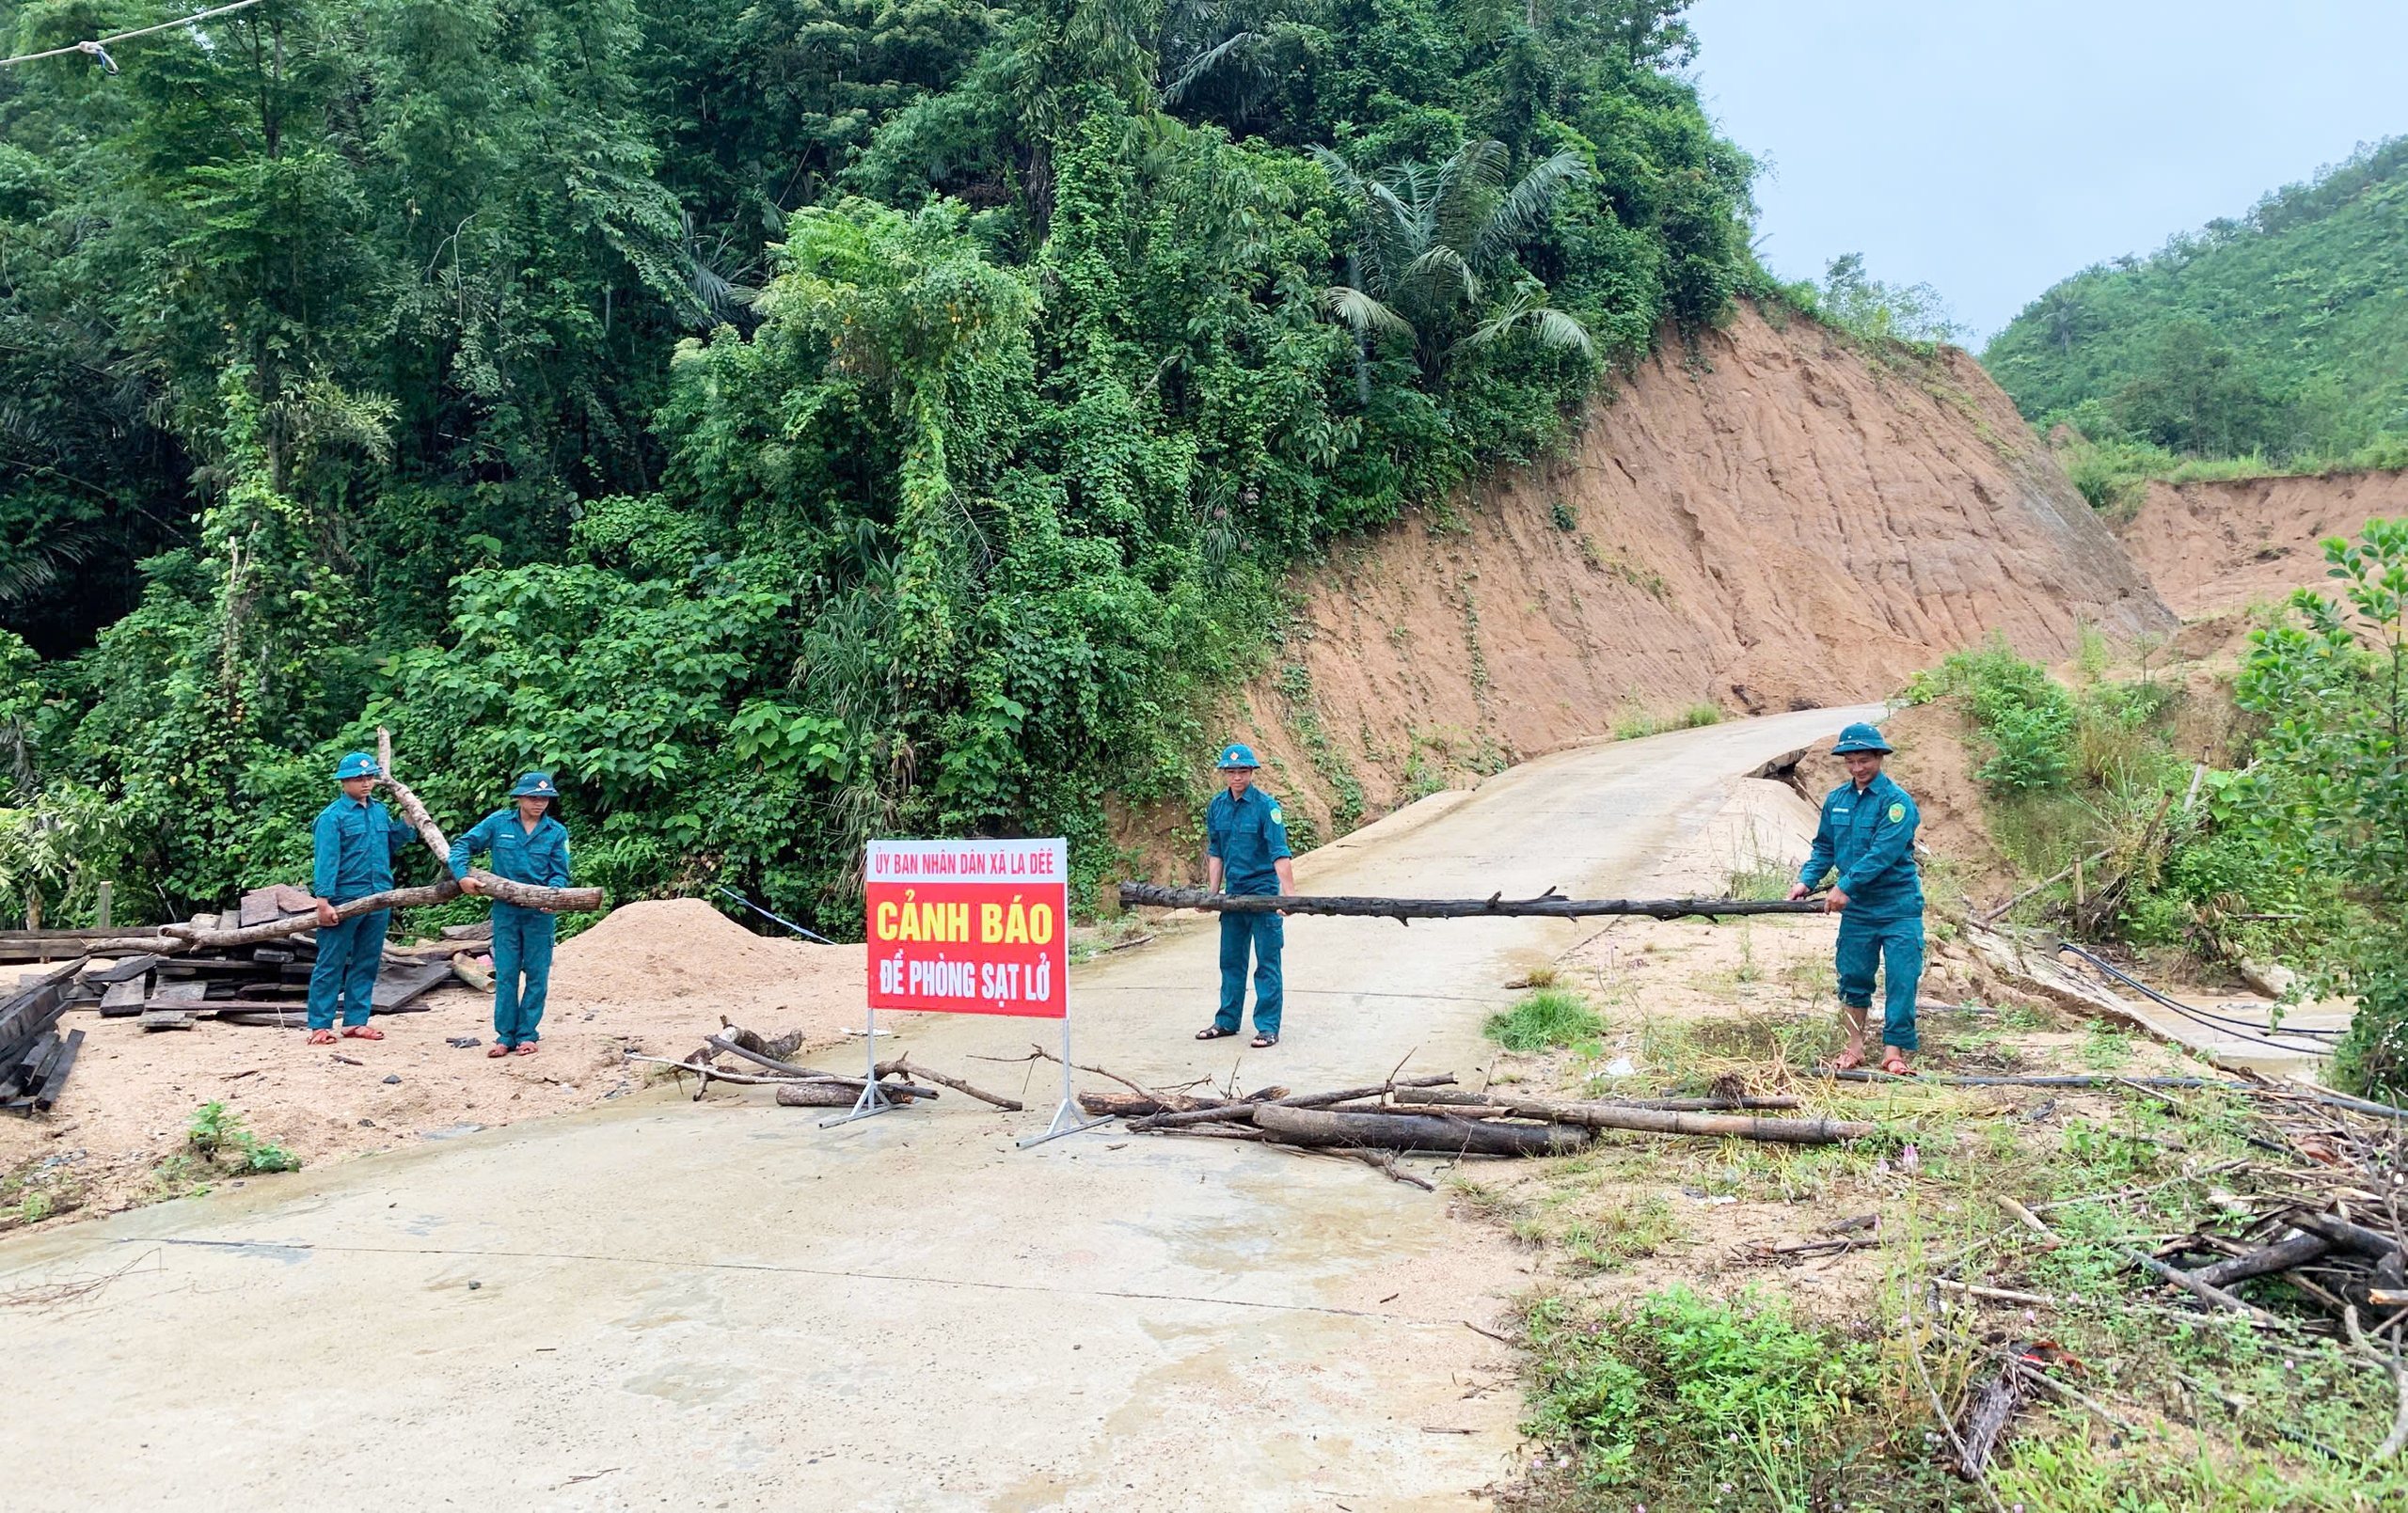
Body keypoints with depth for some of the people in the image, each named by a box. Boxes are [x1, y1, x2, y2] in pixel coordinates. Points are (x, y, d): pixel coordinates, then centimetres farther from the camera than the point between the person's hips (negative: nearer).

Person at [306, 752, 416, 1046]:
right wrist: (323, 902, -18)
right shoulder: (332, 817, -7)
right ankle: (320, 1025, 6)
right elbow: (326, 860, -13)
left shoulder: (380, 812, 12)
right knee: (331, 964, 1)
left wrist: (407, 821, 8)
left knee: (367, 963, 11)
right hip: (344, 899, -6)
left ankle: (356, 1021, 20)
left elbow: (391, 845, 21)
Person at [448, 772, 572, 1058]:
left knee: (536, 975, 4)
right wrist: (462, 875, -11)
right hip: (505, 911, 0)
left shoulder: (557, 832, 1)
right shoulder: (498, 822, 1)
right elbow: (463, 845, 4)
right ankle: (505, 1036, 12)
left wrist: (553, 892, -21)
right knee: (505, 974, 5)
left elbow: (560, 874, 0)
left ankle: (527, 1034, 14)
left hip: (539, 913, 0)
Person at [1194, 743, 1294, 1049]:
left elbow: (1280, 855, -17)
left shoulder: (1266, 806, -12)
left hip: (1263, 892, -6)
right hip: (1233, 894, 6)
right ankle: (1227, 1021, 26)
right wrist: (1211, 893, 8)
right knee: (1230, 960, 15)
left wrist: (1289, 896, -25)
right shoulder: (1217, 806, 5)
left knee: (1267, 963, -1)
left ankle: (1268, 1027, 5)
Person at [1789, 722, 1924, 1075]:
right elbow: (1824, 847, 15)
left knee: (1901, 980, -4)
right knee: (1853, 977, 11)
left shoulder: (1896, 801, -12)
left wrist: (1845, 886, -23)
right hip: (1856, 910, 6)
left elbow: (1883, 853, -21)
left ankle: (1893, 1051, 0)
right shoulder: (1836, 800, 7)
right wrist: (1807, 880, -1)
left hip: (1898, 909, -5)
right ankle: (1854, 1046, 23)